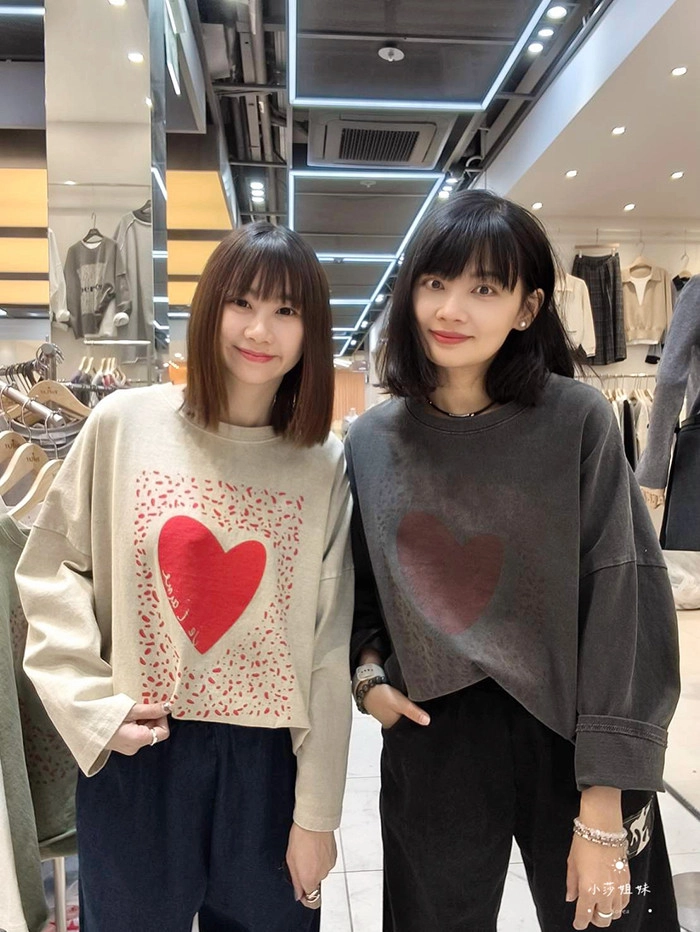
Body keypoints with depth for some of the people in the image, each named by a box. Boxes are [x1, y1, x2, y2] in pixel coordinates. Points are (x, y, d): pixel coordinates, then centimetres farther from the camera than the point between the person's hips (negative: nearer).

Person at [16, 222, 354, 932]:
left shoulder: (326, 464, -4)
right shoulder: (125, 423, -5)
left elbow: (329, 648, -3)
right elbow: (52, 570, 2)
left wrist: (316, 813, -1)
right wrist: (94, 706, -7)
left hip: (266, 761, 1)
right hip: (129, 755, 0)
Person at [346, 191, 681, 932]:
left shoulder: (578, 421, -11)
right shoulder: (370, 441, -1)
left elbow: (621, 608, -12)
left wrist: (602, 811, -13)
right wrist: (368, 671, -5)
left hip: (568, 736, -2)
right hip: (431, 741, 3)